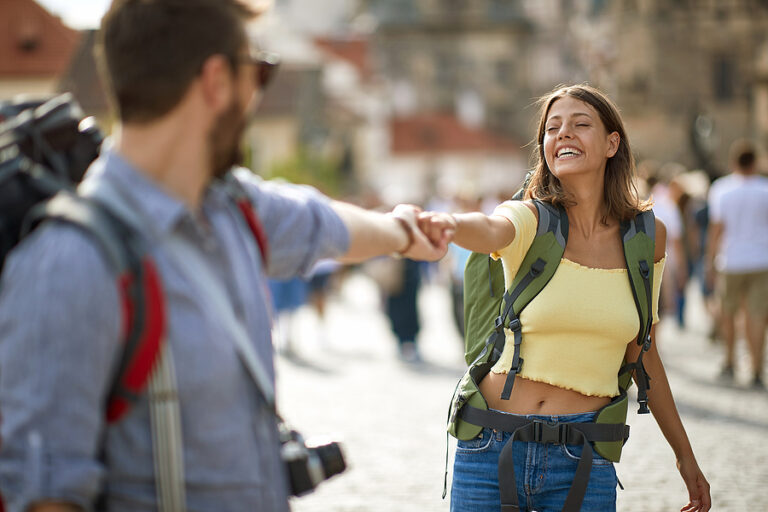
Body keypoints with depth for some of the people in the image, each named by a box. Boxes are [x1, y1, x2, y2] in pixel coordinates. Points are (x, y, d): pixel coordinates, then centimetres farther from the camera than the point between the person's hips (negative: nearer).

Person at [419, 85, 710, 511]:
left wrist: (685, 455, 20)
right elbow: (489, 231, -30)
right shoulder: (530, 221, -4)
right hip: (494, 448, -1)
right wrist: (448, 223, -54)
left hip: (583, 460, 2)